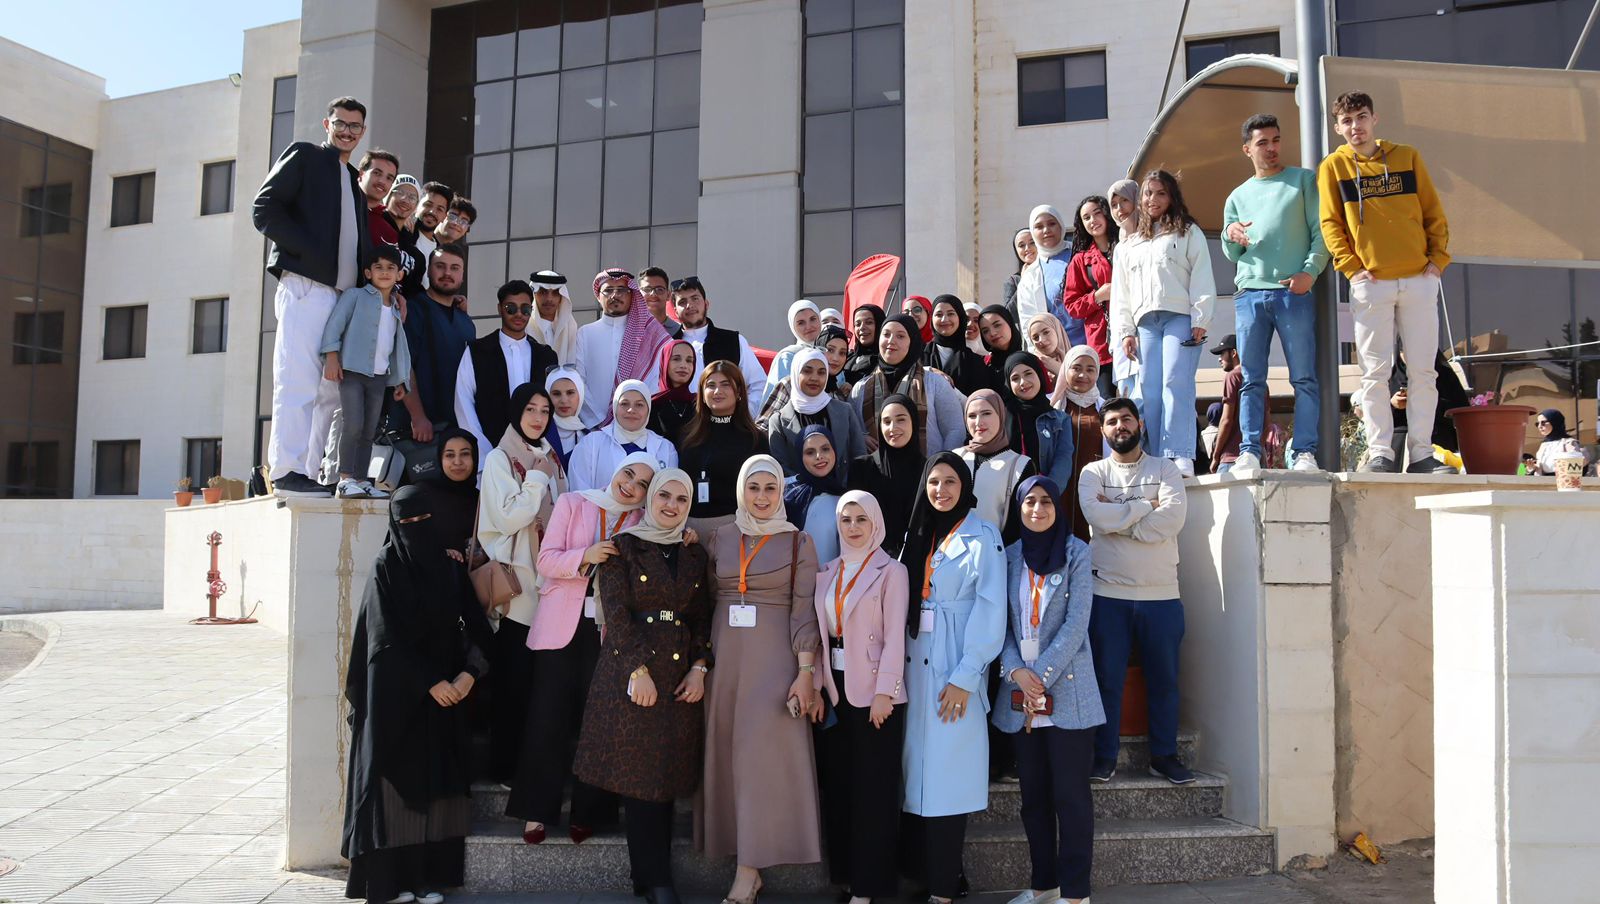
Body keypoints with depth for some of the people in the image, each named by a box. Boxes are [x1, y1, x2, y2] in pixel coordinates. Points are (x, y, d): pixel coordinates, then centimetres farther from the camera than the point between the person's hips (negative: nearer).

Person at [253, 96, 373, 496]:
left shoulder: (354, 180, 27)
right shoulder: (303, 155, 7)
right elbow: (264, 208, -4)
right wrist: (308, 252, -13)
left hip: (345, 294, 7)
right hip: (305, 287, -7)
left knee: (331, 390, 4)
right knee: (300, 382, -11)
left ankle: (311, 473, 6)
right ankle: (286, 471, -9)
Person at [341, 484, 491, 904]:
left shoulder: (451, 567, 7)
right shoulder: (385, 568, -5)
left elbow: (474, 625, 5)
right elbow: (388, 637, -10)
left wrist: (469, 672, -11)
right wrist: (431, 681, -15)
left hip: (445, 689, 4)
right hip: (396, 693, -4)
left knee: (437, 781, 4)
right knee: (395, 778, -1)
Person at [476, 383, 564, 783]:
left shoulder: (550, 458, 14)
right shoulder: (499, 459, -4)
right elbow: (508, 519, -14)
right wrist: (537, 480, -10)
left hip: (546, 579, 6)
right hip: (515, 583, -5)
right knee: (514, 678, -3)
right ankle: (504, 765, 7)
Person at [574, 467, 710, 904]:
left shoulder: (695, 555, 13)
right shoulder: (623, 547, 1)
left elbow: (703, 618, 11)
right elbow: (618, 613, -8)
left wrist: (700, 668, -4)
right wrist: (638, 670, -16)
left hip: (681, 676, 4)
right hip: (631, 673, -4)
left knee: (669, 775, 5)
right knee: (639, 774, -2)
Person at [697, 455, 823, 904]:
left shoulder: (798, 542, -1)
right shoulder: (719, 539, 8)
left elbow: (804, 613, -5)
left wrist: (805, 673, -12)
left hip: (773, 658, -4)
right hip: (725, 655, 4)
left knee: (763, 754, -7)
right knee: (727, 754, 5)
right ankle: (745, 865, 15)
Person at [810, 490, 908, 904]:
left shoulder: (890, 571, -5)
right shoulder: (827, 572, 11)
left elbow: (895, 636, -10)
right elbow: (821, 632, 9)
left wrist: (883, 692, -16)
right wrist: (816, 684, 1)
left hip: (872, 689, -5)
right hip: (833, 688, 6)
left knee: (873, 788, 0)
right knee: (836, 783, 11)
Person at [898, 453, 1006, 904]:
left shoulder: (982, 536, -4)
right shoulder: (917, 535, 14)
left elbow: (990, 609, -10)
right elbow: (903, 600, 13)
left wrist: (964, 676, -15)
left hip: (955, 667, -5)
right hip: (915, 663, 6)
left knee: (948, 770, -4)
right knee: (919, 765, 8)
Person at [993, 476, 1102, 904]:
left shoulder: (1076, 554, -2)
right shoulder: (1009, 557, 9)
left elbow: (1076, 624, -8)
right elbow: (1001, 622, 6)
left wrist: (1041, 675, -14)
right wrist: (1016, 671, -10)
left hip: (1066, 689, -4)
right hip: (1020, 691, 4)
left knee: (1070, 793, -1)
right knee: (1033, 793, 11)